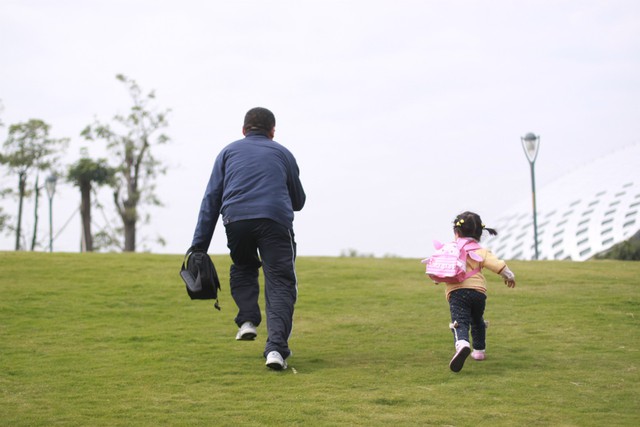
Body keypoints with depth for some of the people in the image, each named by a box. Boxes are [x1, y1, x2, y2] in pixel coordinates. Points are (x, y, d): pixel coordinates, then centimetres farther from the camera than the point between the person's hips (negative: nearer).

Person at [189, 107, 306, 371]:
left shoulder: (229, 151, 23)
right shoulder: (283, 153, 23)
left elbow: (211, 198, 15)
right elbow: (299, 201, 30)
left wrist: (199, 245, 12)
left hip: (236, 220, 1)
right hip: (275, 220, -1)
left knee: (242, 269, 28)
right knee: (280, 283, 0)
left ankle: (248, 320, 10)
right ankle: (276, 347, -17)